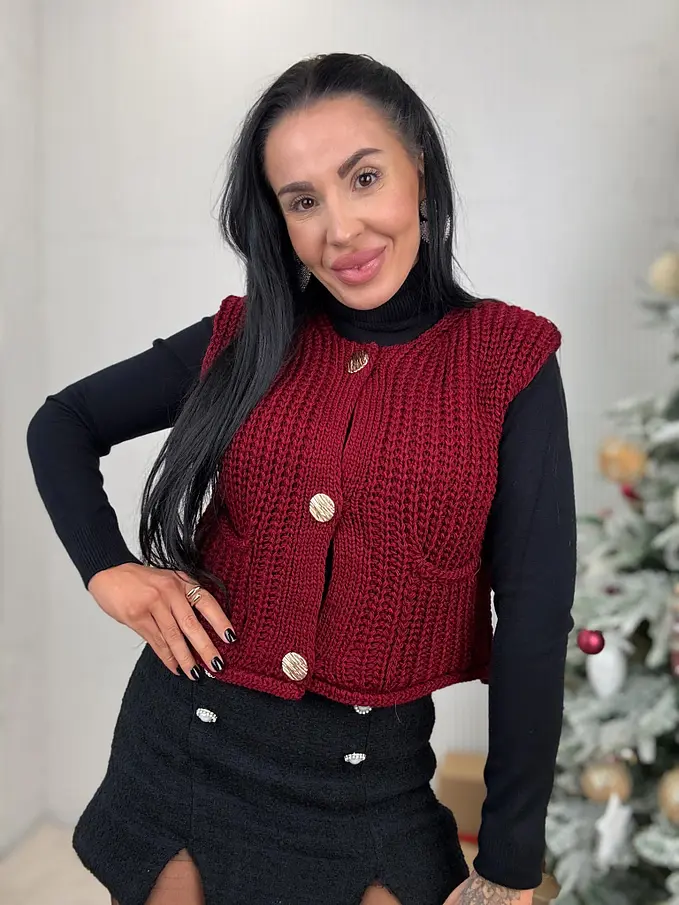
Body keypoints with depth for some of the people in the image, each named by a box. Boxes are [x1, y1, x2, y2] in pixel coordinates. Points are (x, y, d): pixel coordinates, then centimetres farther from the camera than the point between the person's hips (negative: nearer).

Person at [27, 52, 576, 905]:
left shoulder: (511, 363, -8)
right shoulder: (244, 338, -1)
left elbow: (535, 621, -8)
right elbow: (60, 424, 10)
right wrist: (108, 568, -6)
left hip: (372, 785, -2)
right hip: (185, 746, 2)